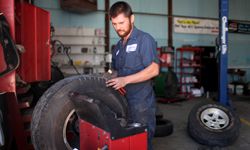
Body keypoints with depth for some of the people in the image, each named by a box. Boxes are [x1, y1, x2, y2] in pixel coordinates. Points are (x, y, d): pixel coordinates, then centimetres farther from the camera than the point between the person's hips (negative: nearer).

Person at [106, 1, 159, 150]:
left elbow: (153, 70, -17)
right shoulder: (118, 46, 16)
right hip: (123, 102, 7)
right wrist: (109, 78, 1)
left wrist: (126, 80, -23)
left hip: (142, 104, -7)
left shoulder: (144, 39, -8)